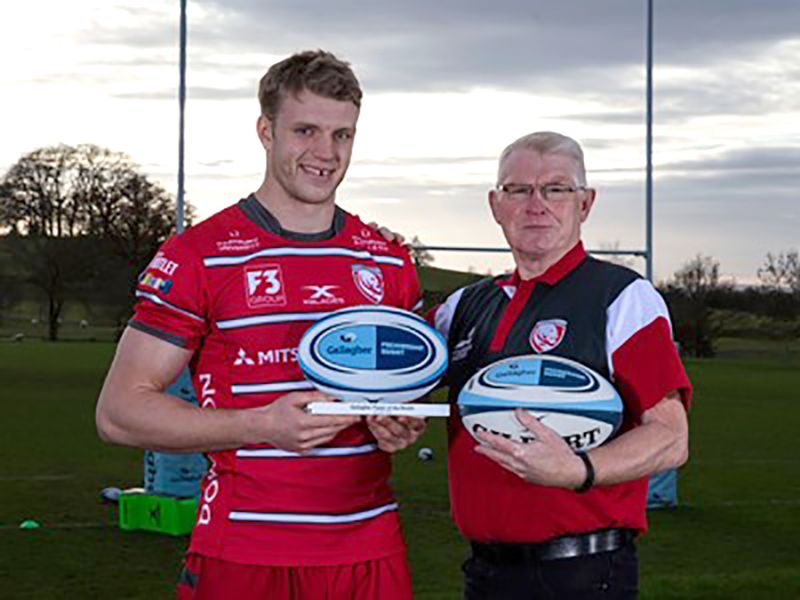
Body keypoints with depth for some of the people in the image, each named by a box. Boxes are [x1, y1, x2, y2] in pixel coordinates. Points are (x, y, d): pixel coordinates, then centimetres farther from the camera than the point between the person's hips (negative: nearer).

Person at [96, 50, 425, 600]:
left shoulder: (388, 261, 10)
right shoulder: (198, 256, -4)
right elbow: (119, 411, -7)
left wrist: (404, 424, -2)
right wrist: (263, 426, -18)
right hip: (243, 555, -4)